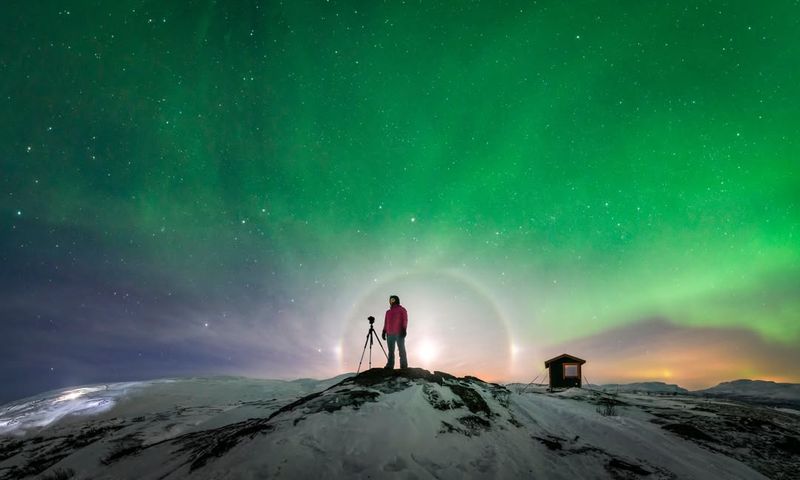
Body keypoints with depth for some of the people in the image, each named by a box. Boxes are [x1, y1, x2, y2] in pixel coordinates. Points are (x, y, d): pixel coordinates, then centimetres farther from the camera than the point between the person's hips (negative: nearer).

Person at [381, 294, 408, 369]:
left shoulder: (402, 309, 8)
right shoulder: (388, 312, 24)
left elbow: (405, 320, -1)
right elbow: (385, 323, 21)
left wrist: (404, 329, -14)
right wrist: (384, 331, 10)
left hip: (399, 333, -5)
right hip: (390, 334, 5)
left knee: (401, 349, -6)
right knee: (391, 350, 1)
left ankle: (404, 366, -7)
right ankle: (390, 365, 0)